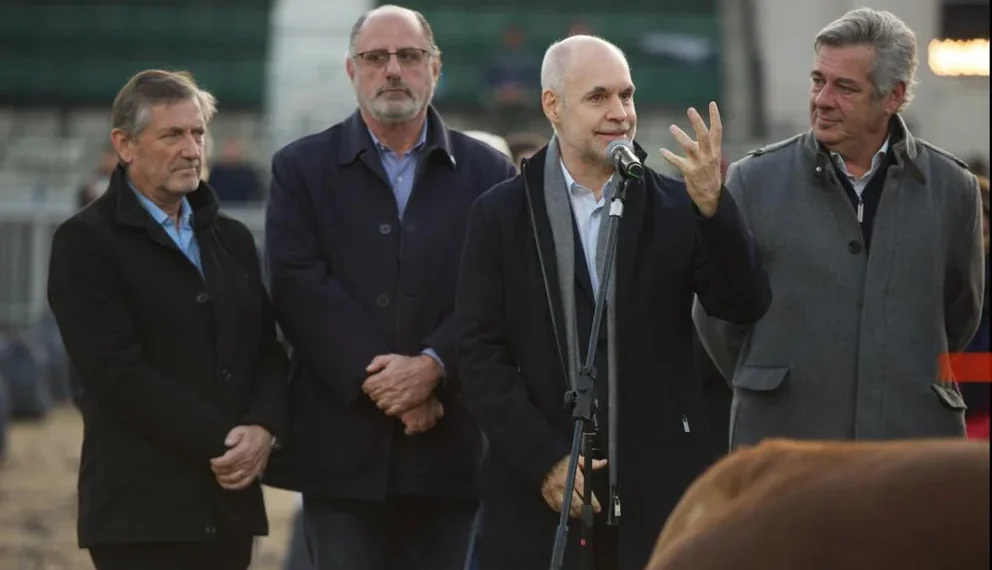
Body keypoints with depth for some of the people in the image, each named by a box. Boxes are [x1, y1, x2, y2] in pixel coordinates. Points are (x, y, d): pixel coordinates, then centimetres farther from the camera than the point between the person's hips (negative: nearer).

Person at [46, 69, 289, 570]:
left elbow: (269, 353, 14)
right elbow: (118, 372, -12)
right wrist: (219, 443, -14)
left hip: (230, 506, 6)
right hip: (142, 510, -6)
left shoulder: (232, 239, 18)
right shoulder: (85, 242, -3)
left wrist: (264, 429, -7)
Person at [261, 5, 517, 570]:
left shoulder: (488, 173, 8)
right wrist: (375, 378, -14)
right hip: (343, 446, -1)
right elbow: (300, 286, -5)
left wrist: (432, 367, -16)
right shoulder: (302, 168, 6)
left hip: (448, 448, 1)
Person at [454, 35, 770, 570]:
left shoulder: (676, 207, 7)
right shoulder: (499, 214, 4)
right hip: (539, 487, -1)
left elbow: (744, 306, -4)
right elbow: (480, 357, 0)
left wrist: (712, 204, -19)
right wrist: (545, 460, -9)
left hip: (659, 488, 1)